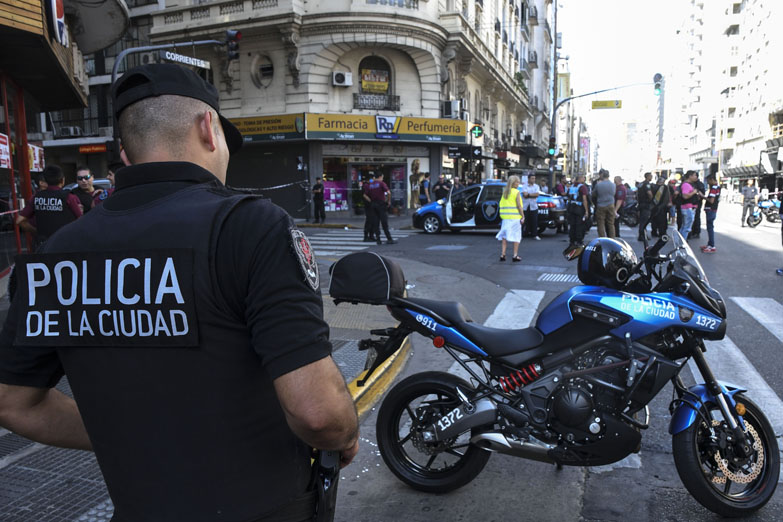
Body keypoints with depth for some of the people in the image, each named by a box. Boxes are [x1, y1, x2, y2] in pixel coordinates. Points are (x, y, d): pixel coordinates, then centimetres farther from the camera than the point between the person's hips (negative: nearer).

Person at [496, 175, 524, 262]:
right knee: (516, 236, 2)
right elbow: (519, 206, -11)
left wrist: (502, 216, 13)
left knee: (504, 235, 7)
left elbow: (501, 205, 9)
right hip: (515, 217, -5)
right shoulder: (516, 192, -7)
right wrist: (523, 217, -6)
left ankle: (502, 254, 4)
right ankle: (515, 255, 1)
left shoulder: (505, 192, 9)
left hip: (505, 218, 5)